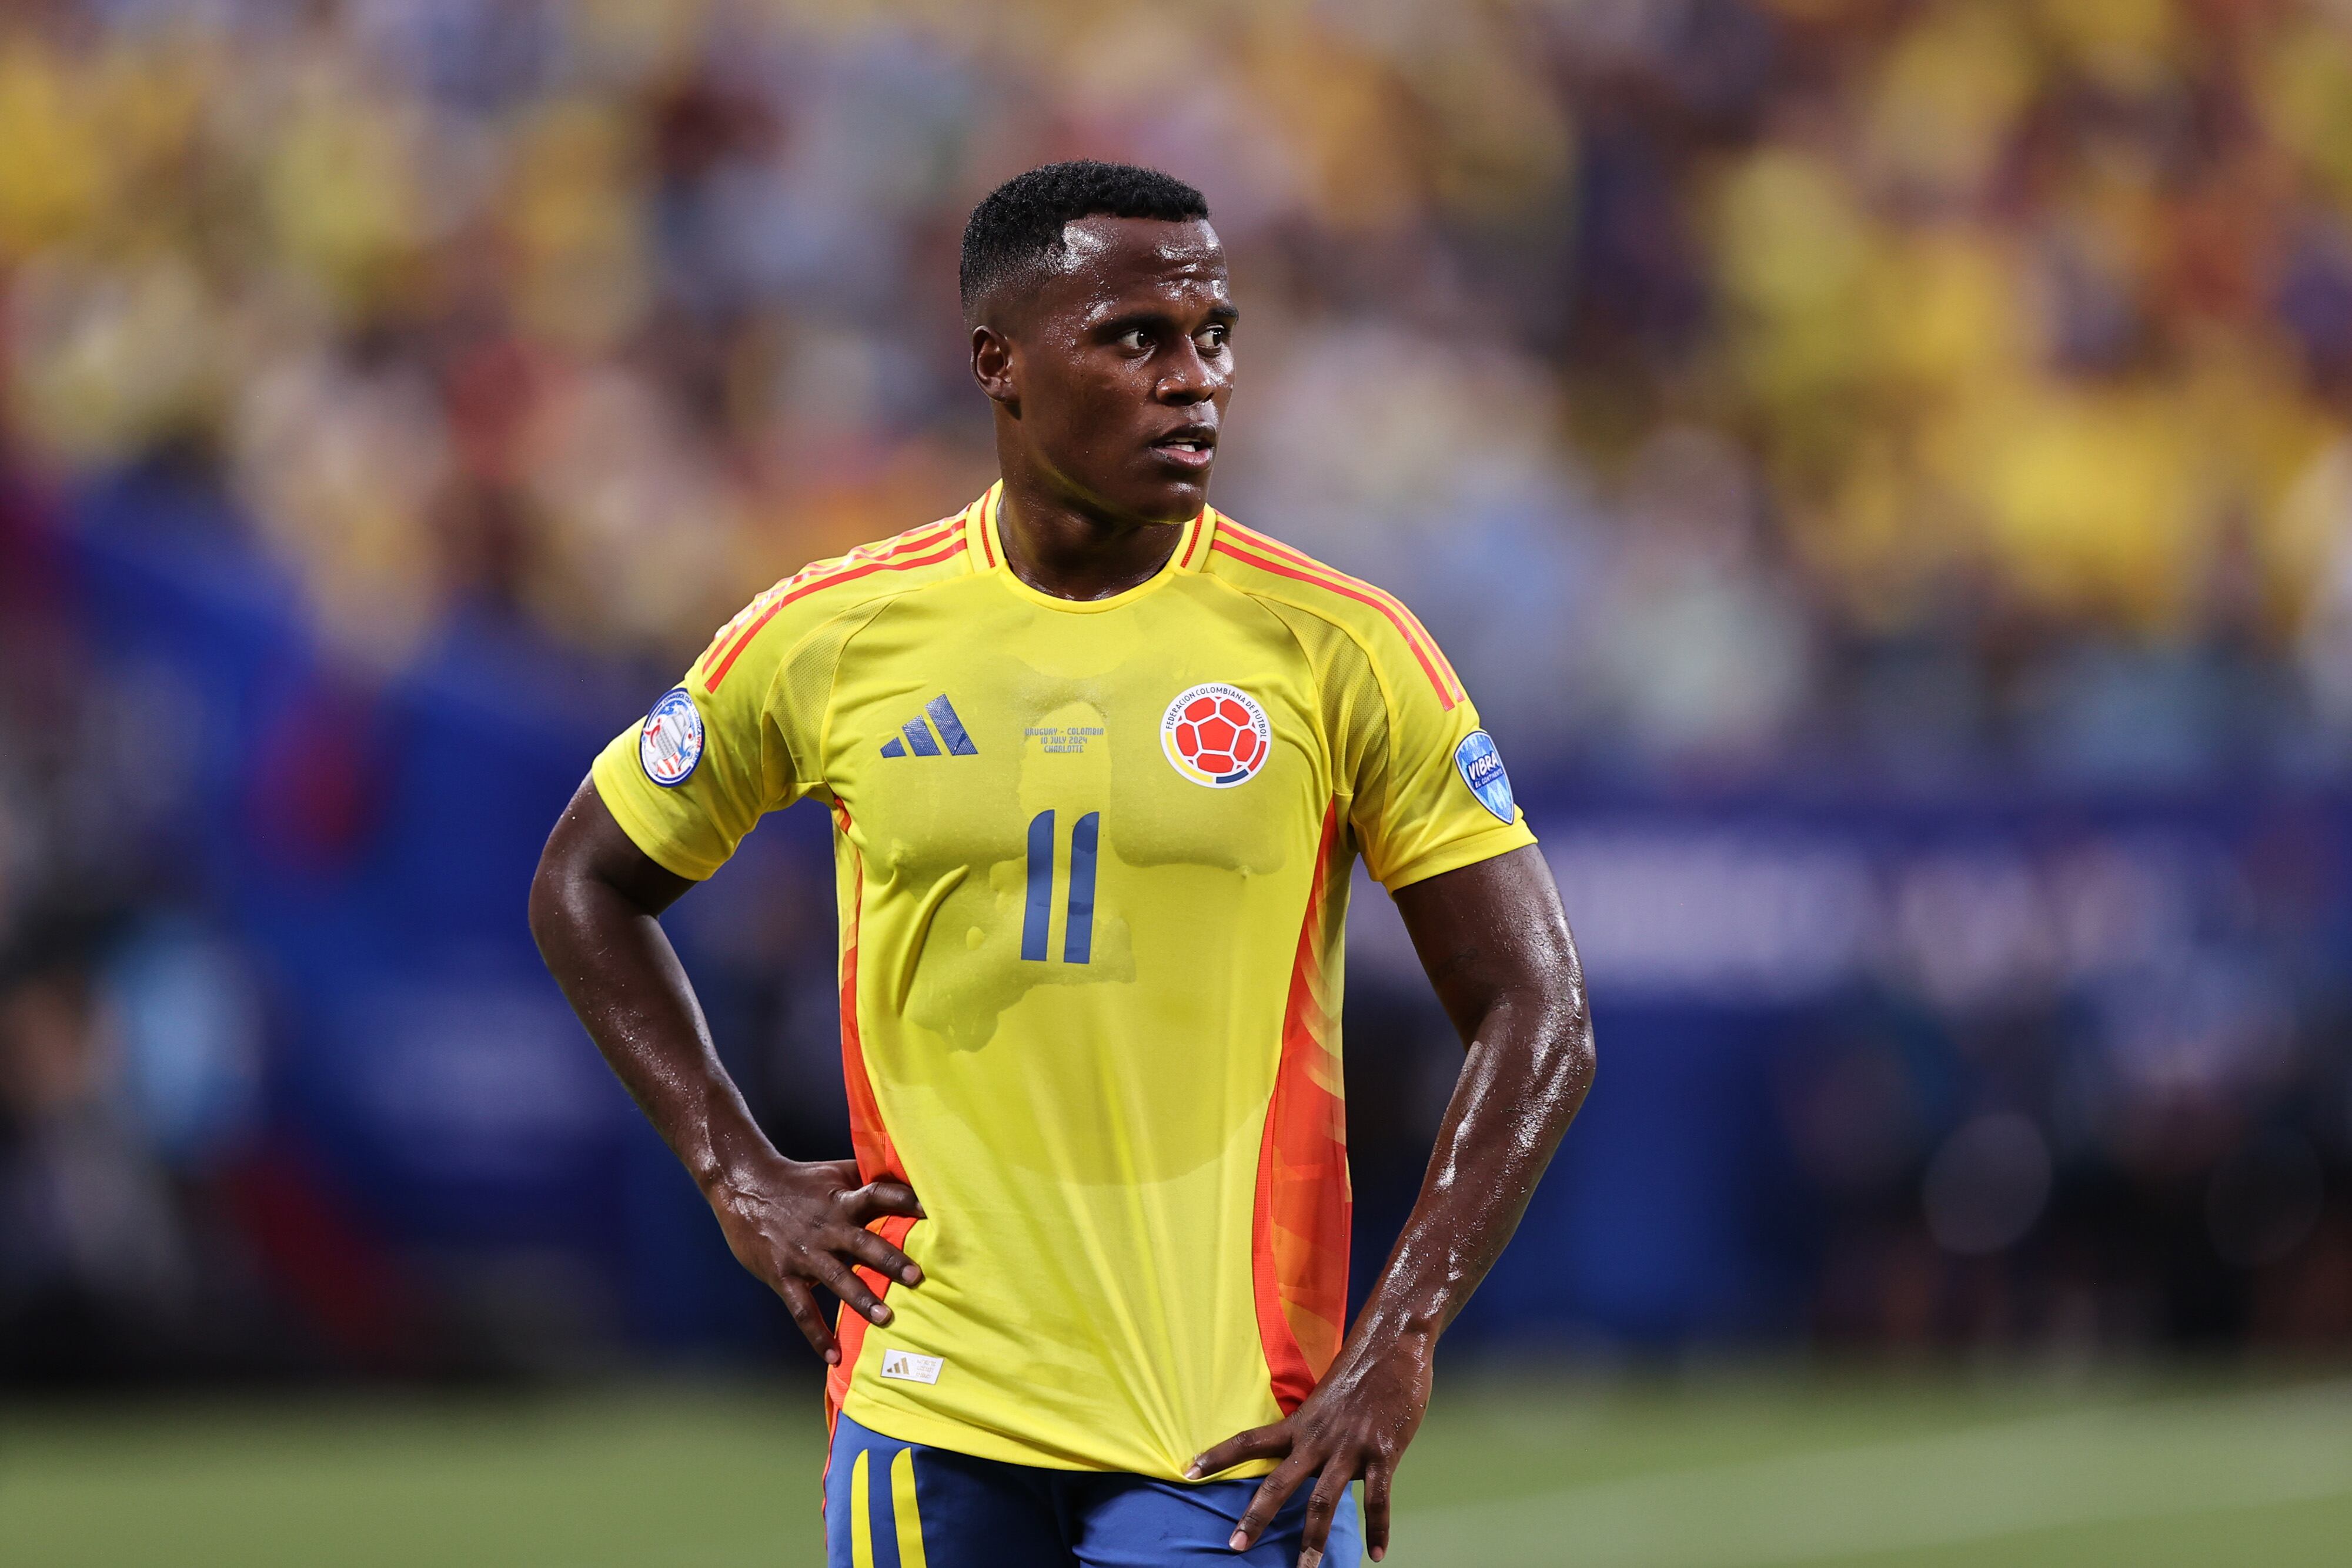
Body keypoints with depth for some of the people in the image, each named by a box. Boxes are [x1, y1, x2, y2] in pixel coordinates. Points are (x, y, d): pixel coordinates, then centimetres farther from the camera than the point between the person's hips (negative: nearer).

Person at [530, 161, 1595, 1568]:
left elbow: (1539, 1020, -1)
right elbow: (589, 885, 18)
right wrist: (741, 1178, 7)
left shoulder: (1338, 651, -2)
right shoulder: (831, 639, 2)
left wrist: (1401, 1344, -11)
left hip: (1234, 1439, -2)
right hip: (928, 1410, 2)